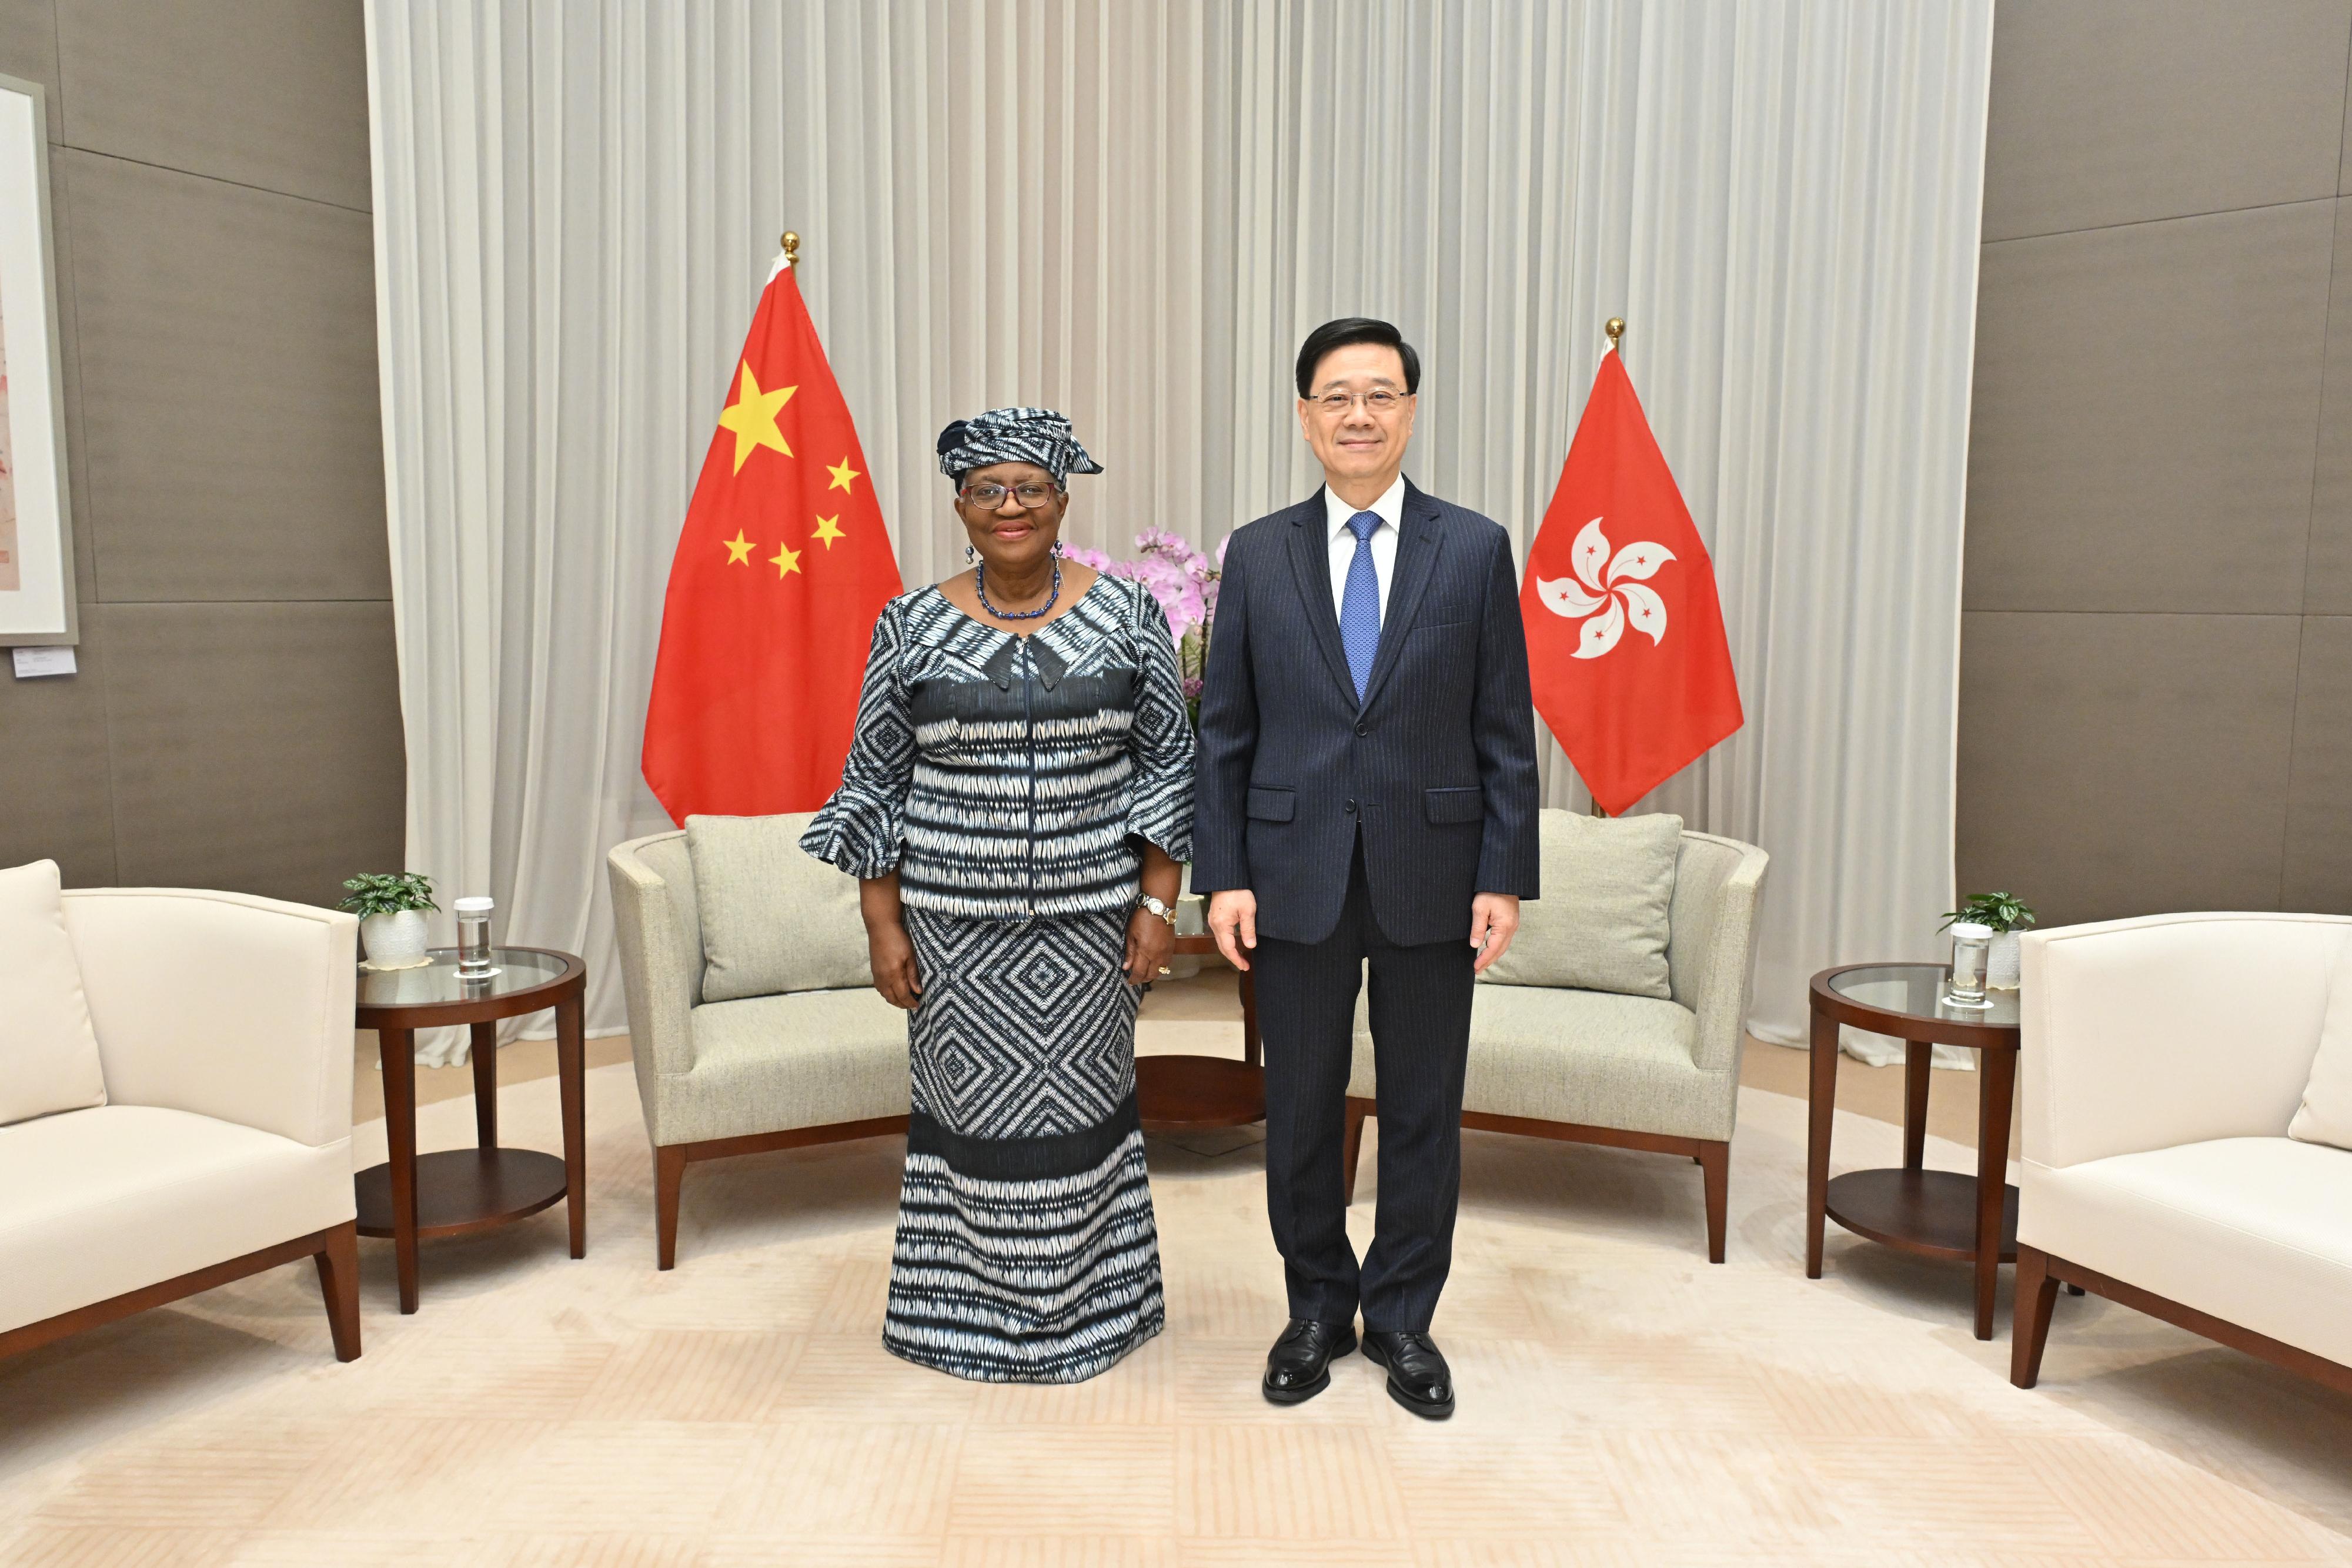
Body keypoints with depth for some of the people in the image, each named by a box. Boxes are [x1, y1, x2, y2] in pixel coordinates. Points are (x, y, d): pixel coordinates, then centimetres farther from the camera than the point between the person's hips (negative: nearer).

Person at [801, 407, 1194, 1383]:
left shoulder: (1127, 615, -1)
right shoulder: (913, 626, 0)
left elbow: (1169, 764, 1)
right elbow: (875, 780, 3)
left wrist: (1158, 902, -4)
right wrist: (882, 922, -2)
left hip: (1089, 912, 0)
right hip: (955, 920, 0)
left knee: (1081, 1097, 11)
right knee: (971, 1102, 9)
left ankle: (1085, 1303, 30)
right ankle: (972, 1305, 29)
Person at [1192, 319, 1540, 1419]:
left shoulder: (1475, 550, 2)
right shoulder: (1257, 554, 4)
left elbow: (1505, 731, 1)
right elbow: (1225, 731, 3)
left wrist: (1505, 877, -4)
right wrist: (1222, 875, -3)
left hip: (1430, 879, 0)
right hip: (1297, 875, 1)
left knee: (1423, 1112, 10)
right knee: (1300, 1110, 11)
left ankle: (1403, 1321, 29)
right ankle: (1318, 1309, 31)